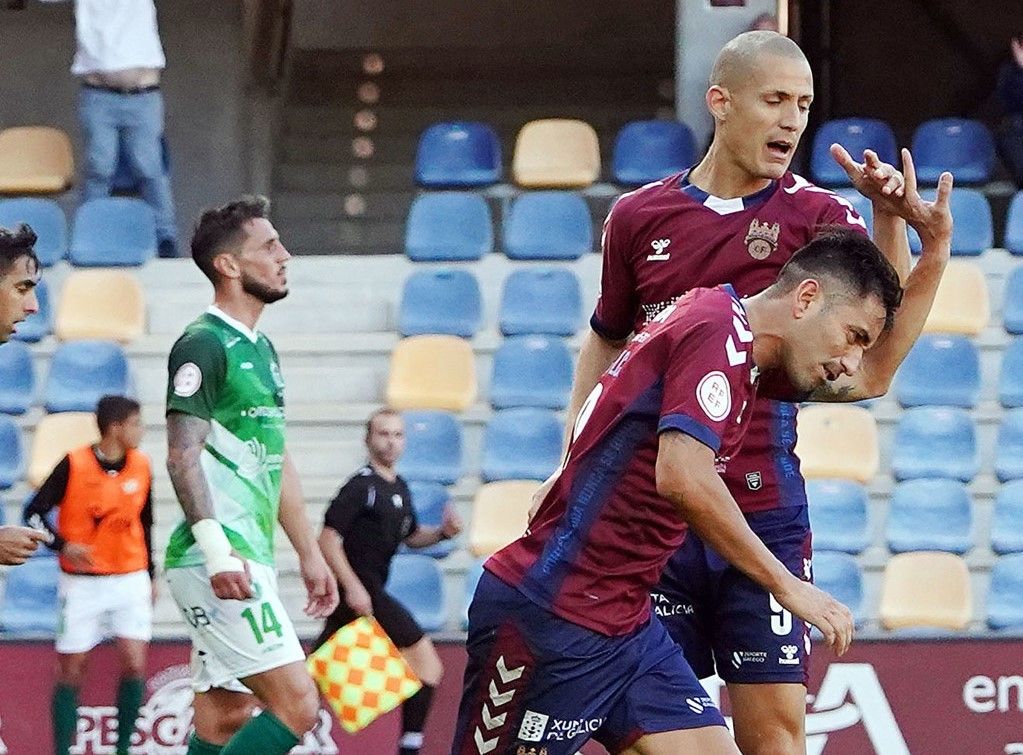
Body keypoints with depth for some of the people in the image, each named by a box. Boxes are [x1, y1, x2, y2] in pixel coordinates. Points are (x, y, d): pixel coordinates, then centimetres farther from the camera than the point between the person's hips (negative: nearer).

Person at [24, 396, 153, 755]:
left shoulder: (141, 467, 1)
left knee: (134, 664, -10)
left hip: (130, 579, 3)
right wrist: (63, 545, -23)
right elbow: (34, 512, -7)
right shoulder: (73, 465, -11)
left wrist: (151, 576, 18)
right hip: (82, 582, -3)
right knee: (71, 669, 1)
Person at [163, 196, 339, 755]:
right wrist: (216, 550, -29)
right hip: (220, 563, -10)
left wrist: (310, 555, 27)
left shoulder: (260, 349, 19)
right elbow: (182, 456, -19)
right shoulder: (204, 345, -11)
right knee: (296, 704, -16)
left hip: (248, 560, 10)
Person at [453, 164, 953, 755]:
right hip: (548, 617, -10)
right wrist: (785, 583, -21)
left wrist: (936, 251, 21)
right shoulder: (717, 324, -14)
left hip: (626, 624, 10)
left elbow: (873, 378, 31)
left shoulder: (747, 355, 15)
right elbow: (681, 476, -27)